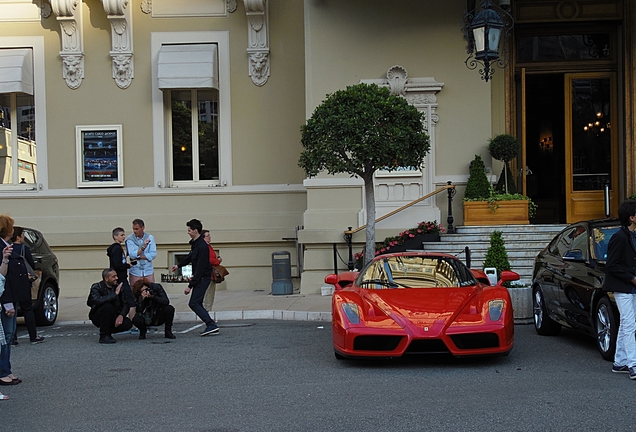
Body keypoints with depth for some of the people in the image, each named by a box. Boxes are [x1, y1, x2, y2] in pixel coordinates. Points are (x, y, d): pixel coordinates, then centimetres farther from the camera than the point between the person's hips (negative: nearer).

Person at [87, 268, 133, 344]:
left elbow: (125, 304, 0)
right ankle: (104, 336, -23)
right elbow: (98, 300, -35)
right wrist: (115, 294, -31)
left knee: (128, 323, -21)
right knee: (107, 306, -34)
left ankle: (108, 331, 6)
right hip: (98, 317, -5)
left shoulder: (118, 288, 1)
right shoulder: (96, 287, -14)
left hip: (113, 317, 5)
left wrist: (121, 315, -20)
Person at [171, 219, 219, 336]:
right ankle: (211, 326, 9)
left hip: (203, 277, -10)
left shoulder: (202, 247, -22)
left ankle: (211, 325, -15)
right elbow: (191, 256, 30)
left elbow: (200, 269, -24)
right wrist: (179, 265, 39)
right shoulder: (194, 243, 8)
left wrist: (190, 286, -24)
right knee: (197, 304, 9)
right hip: (199, 277, 10)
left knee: (193, 303, -13)